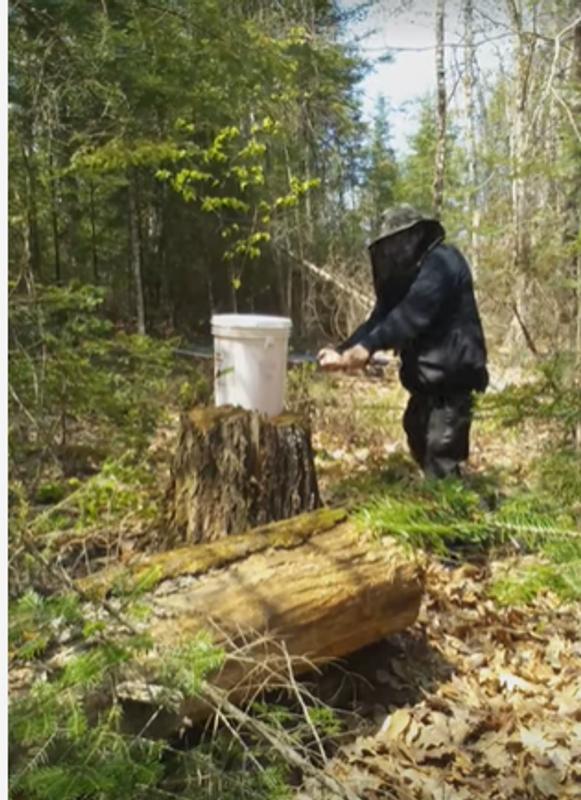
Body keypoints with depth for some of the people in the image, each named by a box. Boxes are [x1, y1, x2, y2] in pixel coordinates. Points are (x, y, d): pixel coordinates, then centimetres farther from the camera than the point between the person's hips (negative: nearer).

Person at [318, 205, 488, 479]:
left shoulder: (441, 263, -15)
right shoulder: (407, 273, 15)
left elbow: (411, 314, -29)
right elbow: (382, 316, 5)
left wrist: (367, 347, -38)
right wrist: (343, 351, -10)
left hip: (451, 376, -10)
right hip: (428, 376, 10)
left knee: (440, 456, -14)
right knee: (419, 441, 21)